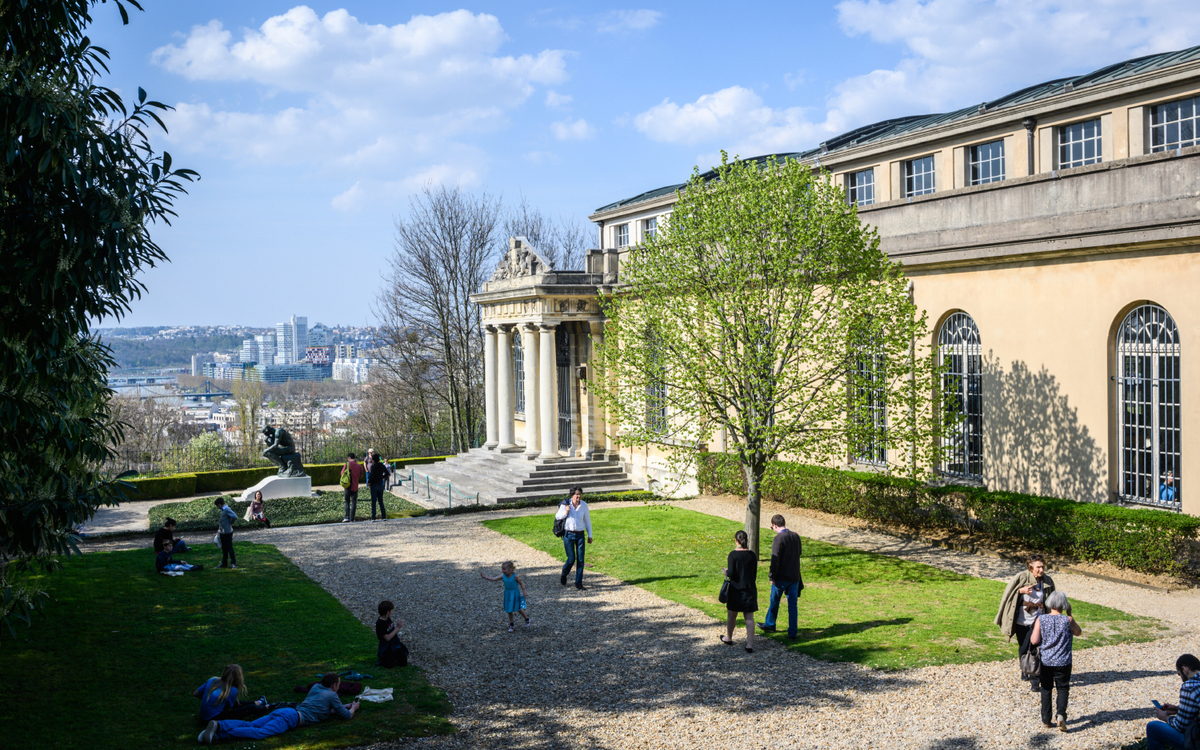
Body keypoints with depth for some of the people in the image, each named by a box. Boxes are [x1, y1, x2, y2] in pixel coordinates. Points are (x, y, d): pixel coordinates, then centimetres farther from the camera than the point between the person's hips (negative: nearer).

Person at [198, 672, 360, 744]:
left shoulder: (316, 687, 32)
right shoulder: (332, 695, 10)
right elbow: (346, 715, 14)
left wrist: (344, 706, 52)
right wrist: (353, 708, 36)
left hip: (282, 711, 8)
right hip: (291, 718, -8)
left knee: (249, 725, -8)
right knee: (259, 732, -25)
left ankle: (218, 726, -31)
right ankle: (222, 733, -43)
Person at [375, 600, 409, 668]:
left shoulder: (388, 619, 2)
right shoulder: (379, 624, -23)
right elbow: (387, 638, -25)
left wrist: (397, 625, -7)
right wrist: (397, 627, -23)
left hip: (395, 644, 7)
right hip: (386, 647, -7)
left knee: (403, 663, -3)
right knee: (390, 664, -18)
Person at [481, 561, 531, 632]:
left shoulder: (514, 576, -17)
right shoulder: (503, 576, -6)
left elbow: (521, 583, -8)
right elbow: (494, 578, -8)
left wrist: (523, 591, -13)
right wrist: (485, 577, -15)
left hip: (515, 594, -4)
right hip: (508, 595, 4)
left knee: (519, 609, 3)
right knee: (509, 610, 9)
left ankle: (527, 619, 30)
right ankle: (511, 625, 21)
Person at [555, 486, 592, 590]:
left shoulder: (584, 505, 0)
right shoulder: (565, 504, -7)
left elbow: (587, 520, 10)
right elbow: (557, 516, 5)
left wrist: (590, 535, 10)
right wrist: (565, 513, -16)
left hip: (580, 535, 2)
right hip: (568, 535, -2)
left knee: (580, 560, -1)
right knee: (571, 559, -5)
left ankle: (578, 583, 10)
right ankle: (563, 575, 26)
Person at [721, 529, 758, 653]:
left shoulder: (733, 555, -13)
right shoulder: (752, 555, -1)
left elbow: (732, 574, -16)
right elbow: (754, 574, 6)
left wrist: (725, 572, 5)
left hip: (736, 590, -3)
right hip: (750, 589, 3)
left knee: (731, 615, 17)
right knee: (749, 617, 3)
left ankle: (728, 638, 36)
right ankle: (750, 645, -3)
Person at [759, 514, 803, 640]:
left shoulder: (779, 539, -18)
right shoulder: (796, 536, 2)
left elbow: (775, 560, -20)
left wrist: (771, 577, -11)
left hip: (781, 578, -5)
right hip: (794, 576, 5)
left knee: (774, 602, 15)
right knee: (792, 605, 9)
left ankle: (770, 625, 32)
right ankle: (792, 633, 9)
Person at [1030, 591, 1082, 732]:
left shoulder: (1040, 619, -9)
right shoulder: (1068, 620, -11)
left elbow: (1034, 641, -12)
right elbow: (1078, 632, 9)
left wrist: (1031, 634, 8)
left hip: (1045, 662, 1)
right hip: (1063, 662, -1)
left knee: (1046, 689, 15)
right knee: (1063, 688, 11)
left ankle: (1046, 719, 15)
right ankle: (1061, 713, -11)